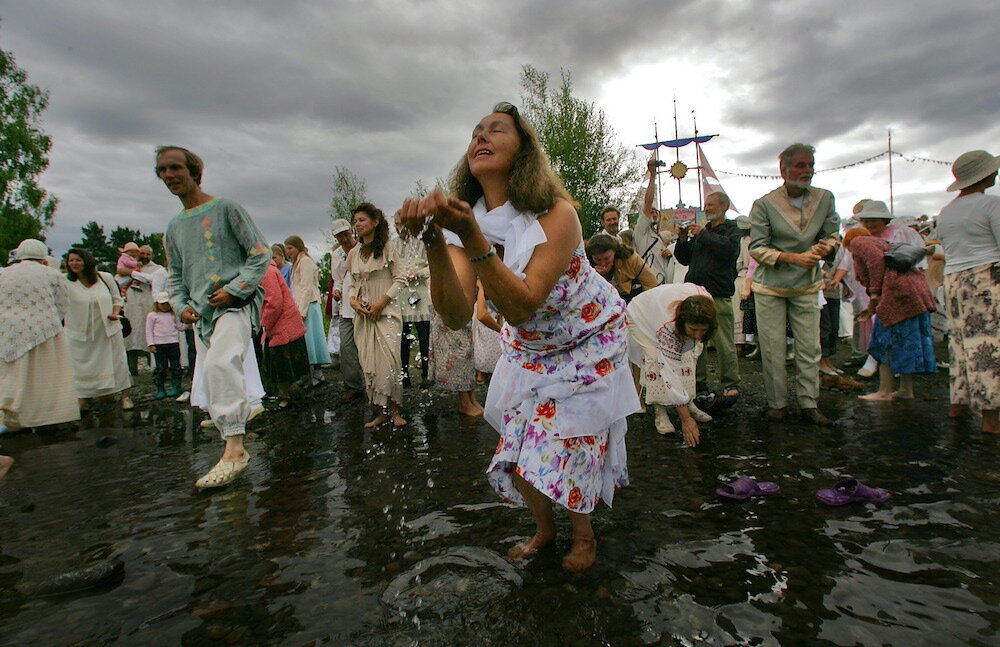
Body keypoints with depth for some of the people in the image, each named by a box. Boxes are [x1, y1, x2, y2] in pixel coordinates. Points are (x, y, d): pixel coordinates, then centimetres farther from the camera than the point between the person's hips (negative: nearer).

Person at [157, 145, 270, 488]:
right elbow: (176, 276, 25)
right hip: (202, 314, 7)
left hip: (236, 305, -7)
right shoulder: (174, 226, 19)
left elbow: (260, 253, -5)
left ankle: (234, 449, -30)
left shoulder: (225, 208, 1)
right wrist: (181, 305, 5)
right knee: (210, 379, 6)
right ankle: (235, 450, 18)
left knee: (220, 363, -30)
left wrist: (234, 289, -13)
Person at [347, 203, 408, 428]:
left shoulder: (387, 247, -2)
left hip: (386, 312, -5)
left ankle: (394, 410, -1)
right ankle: (380, 412, 8)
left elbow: (400, 280, -5)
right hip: (362, 314, 5)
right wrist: (353, 300, -2)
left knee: (389, 359, -12)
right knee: (368, 362, 1)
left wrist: (381, 302, -13)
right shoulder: (353, 254, 13)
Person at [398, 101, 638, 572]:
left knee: (569, 447, -1)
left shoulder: (556, 214, -27)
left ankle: (583, 534, 31)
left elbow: (522, 306, -39)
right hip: (527, 352, 4)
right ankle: (544, 527, 36)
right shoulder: (467, 220, -14)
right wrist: (434, 240, -43)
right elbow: (457, 316, -29)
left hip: (586, 346, -4)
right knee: (519, 454, 5)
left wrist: (472, 238, -47)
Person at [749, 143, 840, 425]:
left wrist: (825, 247, -11)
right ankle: (776, 403, 13)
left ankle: (809, 404, 12)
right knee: (772, 348, 1)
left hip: (806, 285, 3)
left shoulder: (824, 198, 3)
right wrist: (794, 258, -21)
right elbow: (757, 248, -9)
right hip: (770, 286, -3)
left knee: (809, 348, 2)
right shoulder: (764, 204, -8)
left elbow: (832, 235, 14)